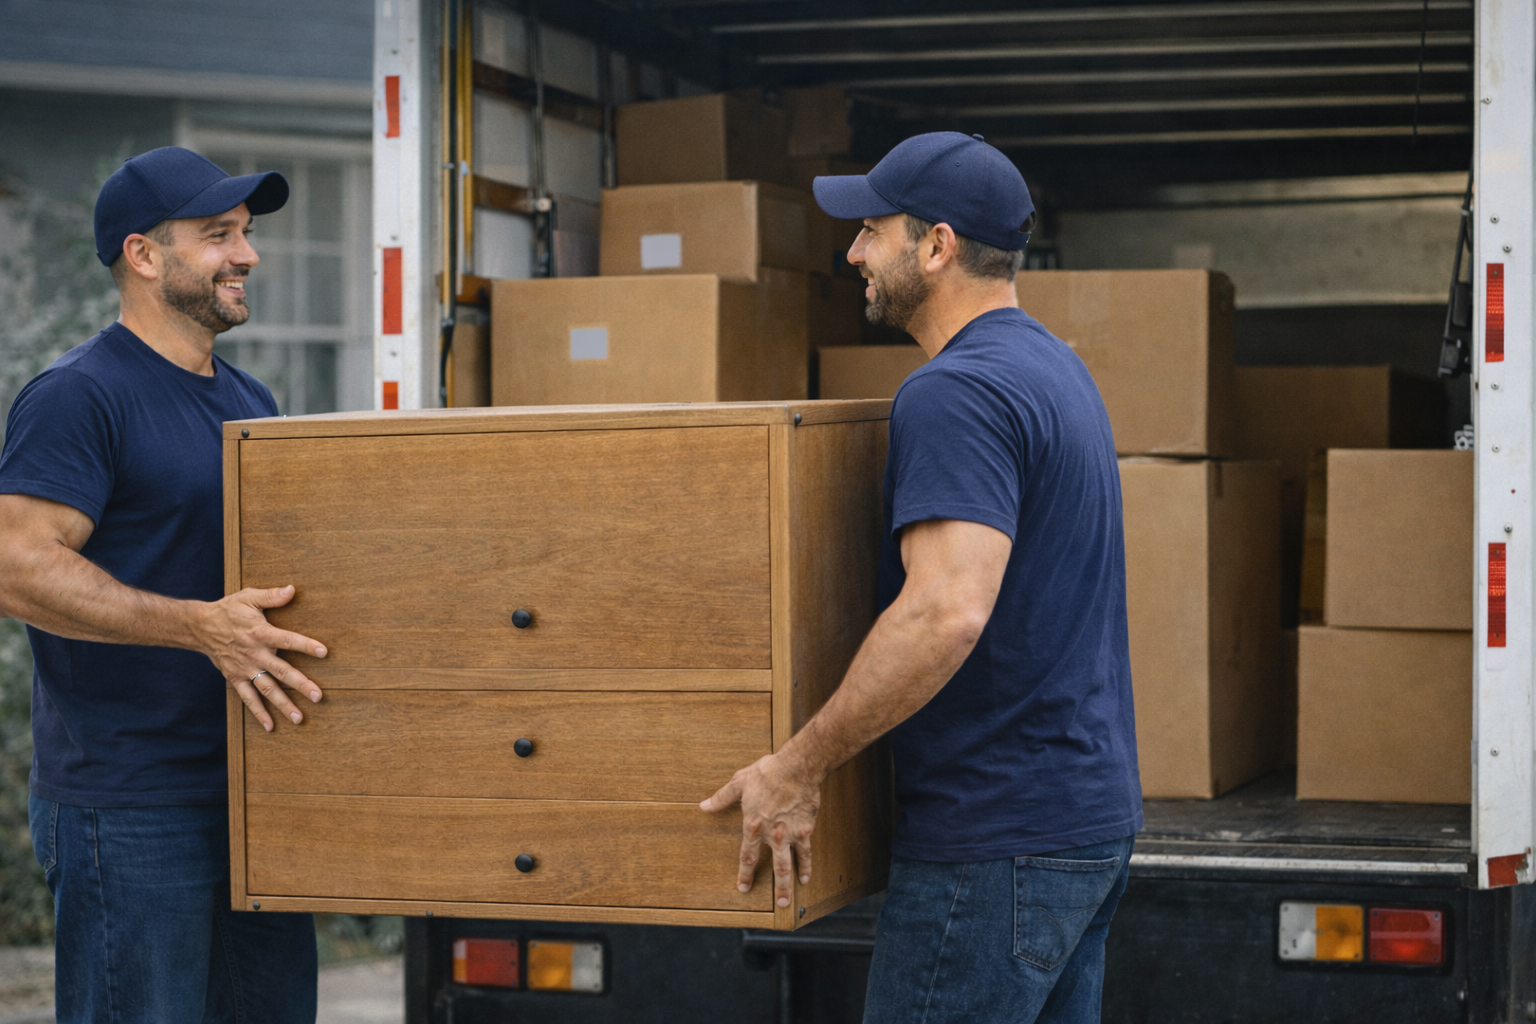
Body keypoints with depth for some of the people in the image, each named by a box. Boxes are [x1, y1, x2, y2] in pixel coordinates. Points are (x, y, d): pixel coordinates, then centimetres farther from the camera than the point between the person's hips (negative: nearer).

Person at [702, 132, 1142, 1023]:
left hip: (996, 843, -10)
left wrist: (800, 765, -22)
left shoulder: (956, 393, -17)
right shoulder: (1057, 369, 16)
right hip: (1091, 812, 10)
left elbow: (948, 610, -29)